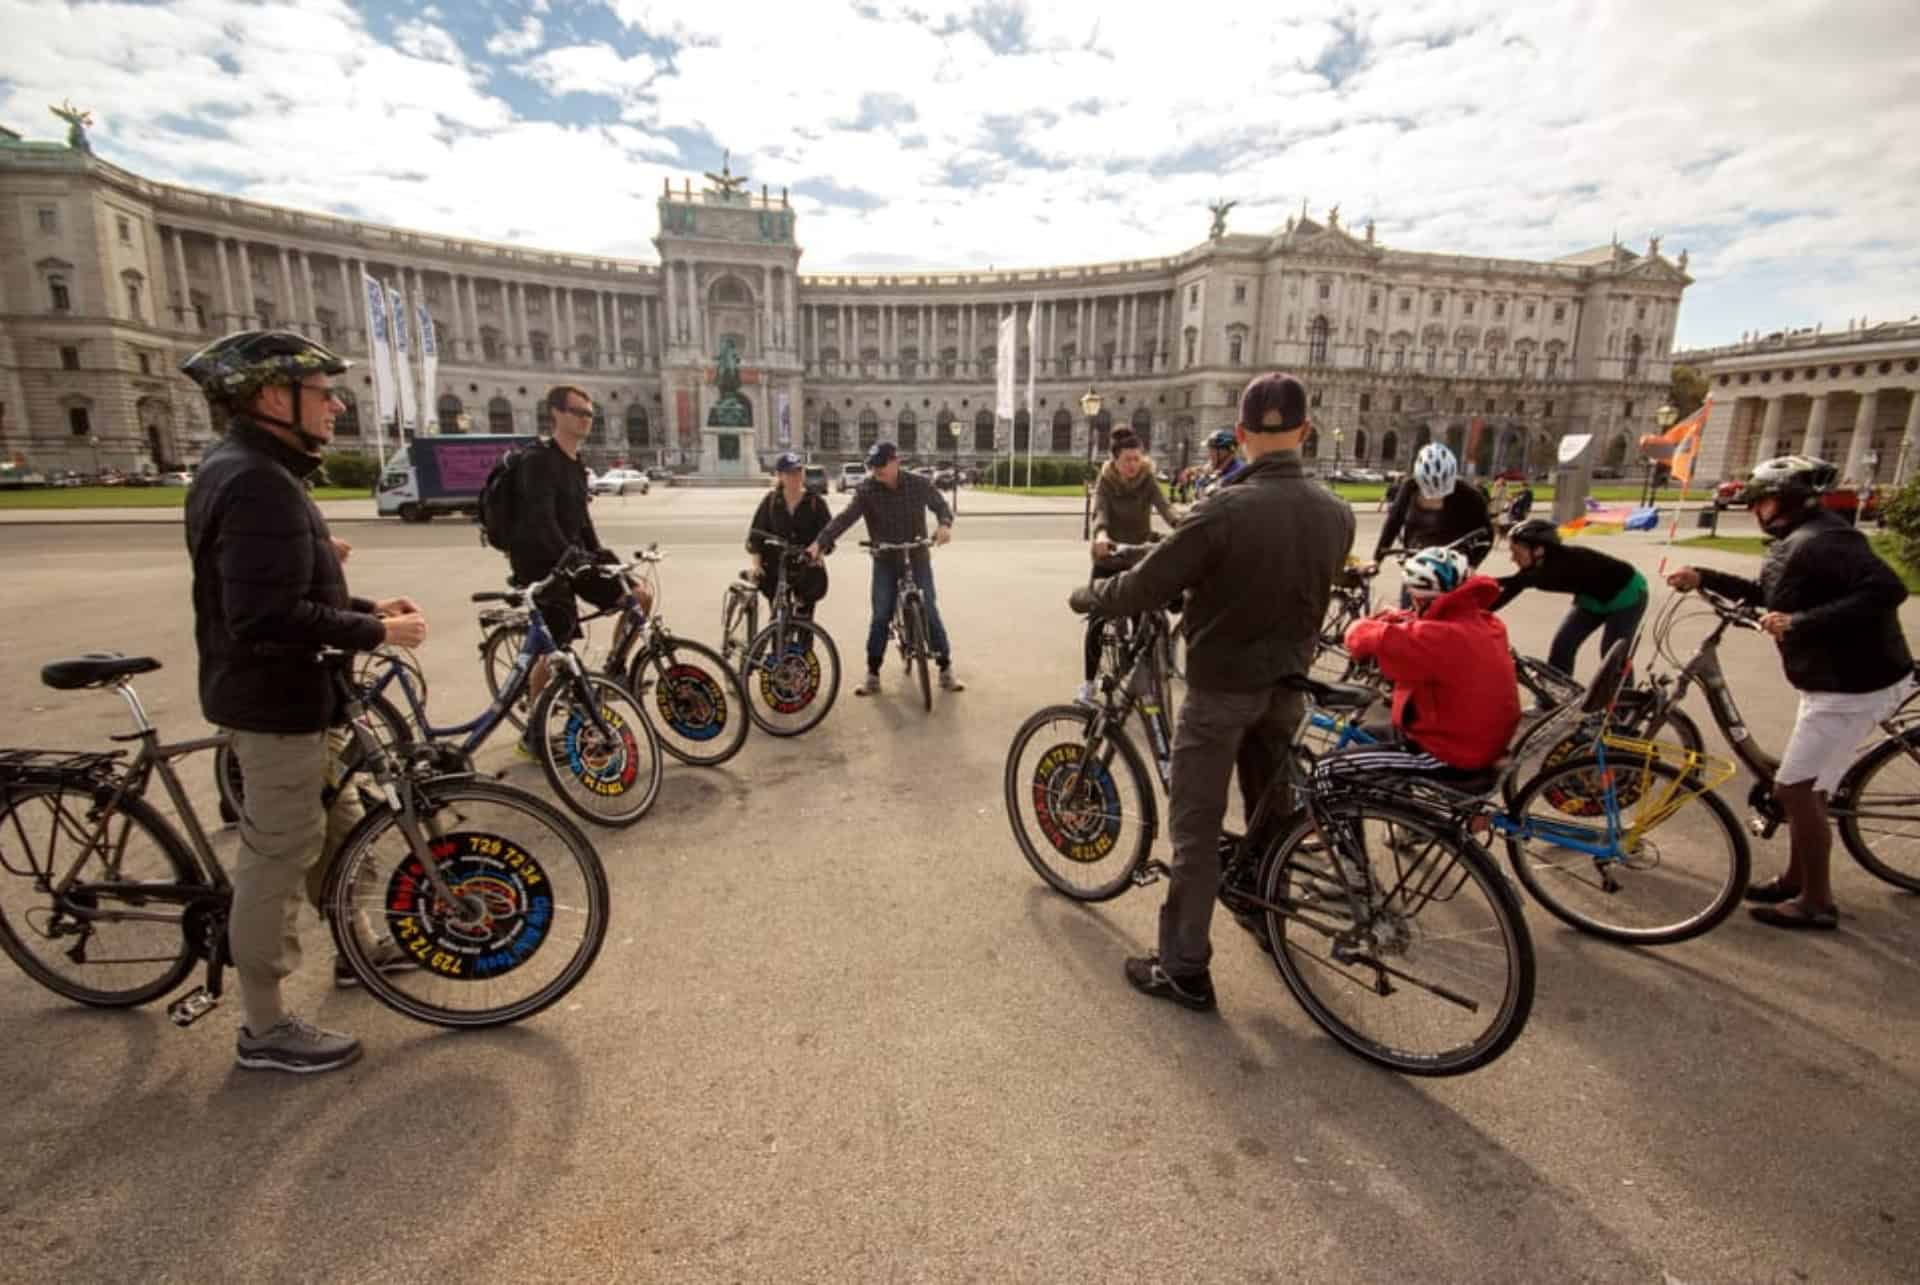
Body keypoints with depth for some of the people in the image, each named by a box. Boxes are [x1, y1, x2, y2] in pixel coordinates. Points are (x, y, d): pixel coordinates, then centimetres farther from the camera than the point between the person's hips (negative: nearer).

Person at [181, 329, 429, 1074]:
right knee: (279, 854, 1)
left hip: (291, 691, 11)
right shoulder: (259, 484, -23)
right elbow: (270, 621, -30)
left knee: (335, 822, 23)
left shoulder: (248, 470, 11)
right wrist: (375, 634, -21)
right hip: (275, 699, -11)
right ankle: (264, 1028, 16)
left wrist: (369, 609, 7)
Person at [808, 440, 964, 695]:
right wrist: (820, 542, -37)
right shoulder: (867, 490, -12)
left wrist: (945, 524, -22)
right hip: (884, 562, 0)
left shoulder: (919, 484, -10)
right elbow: (845, 518, -22)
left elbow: (941, 506, 2)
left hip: (917, 559, 0)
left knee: (929, 613, 0)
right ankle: (872, 675, 12)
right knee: (880, 617, 0)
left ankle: (946, 670, 13)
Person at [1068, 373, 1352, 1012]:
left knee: (1195, 829, 3)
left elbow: (1141, 589, -20)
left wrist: (1084, 595, -1)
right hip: (1287, 683, 6)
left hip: (1220, 687, -6)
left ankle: (1184, 969, 12)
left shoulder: (1223, 510, -23)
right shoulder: (1336, 512, -3)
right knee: (1269, 806, 25)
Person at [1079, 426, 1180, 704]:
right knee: (1097, 620, -1)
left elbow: (1163, 505, -24)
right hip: (1107, 559, -1)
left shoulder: (1147, 480, -6)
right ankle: (1088, 682, 8)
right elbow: (1099, 511, -27)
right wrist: (1101, 534, -50)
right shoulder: (1105, 482, -9)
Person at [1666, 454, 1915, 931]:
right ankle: (1796, 880, 32)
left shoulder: (1820, 541, -23)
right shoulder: (1798, 541, 10)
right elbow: (1764, 594, 23)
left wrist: (1800, 623, -37)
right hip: (1835, 680, 11)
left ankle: (1817, 902, 9)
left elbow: (1886, 590, -34)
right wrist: (1704, 578, 15)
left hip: (1852, 685, -11)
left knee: (1795, 789, -5)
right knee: (1804, 787, 19)